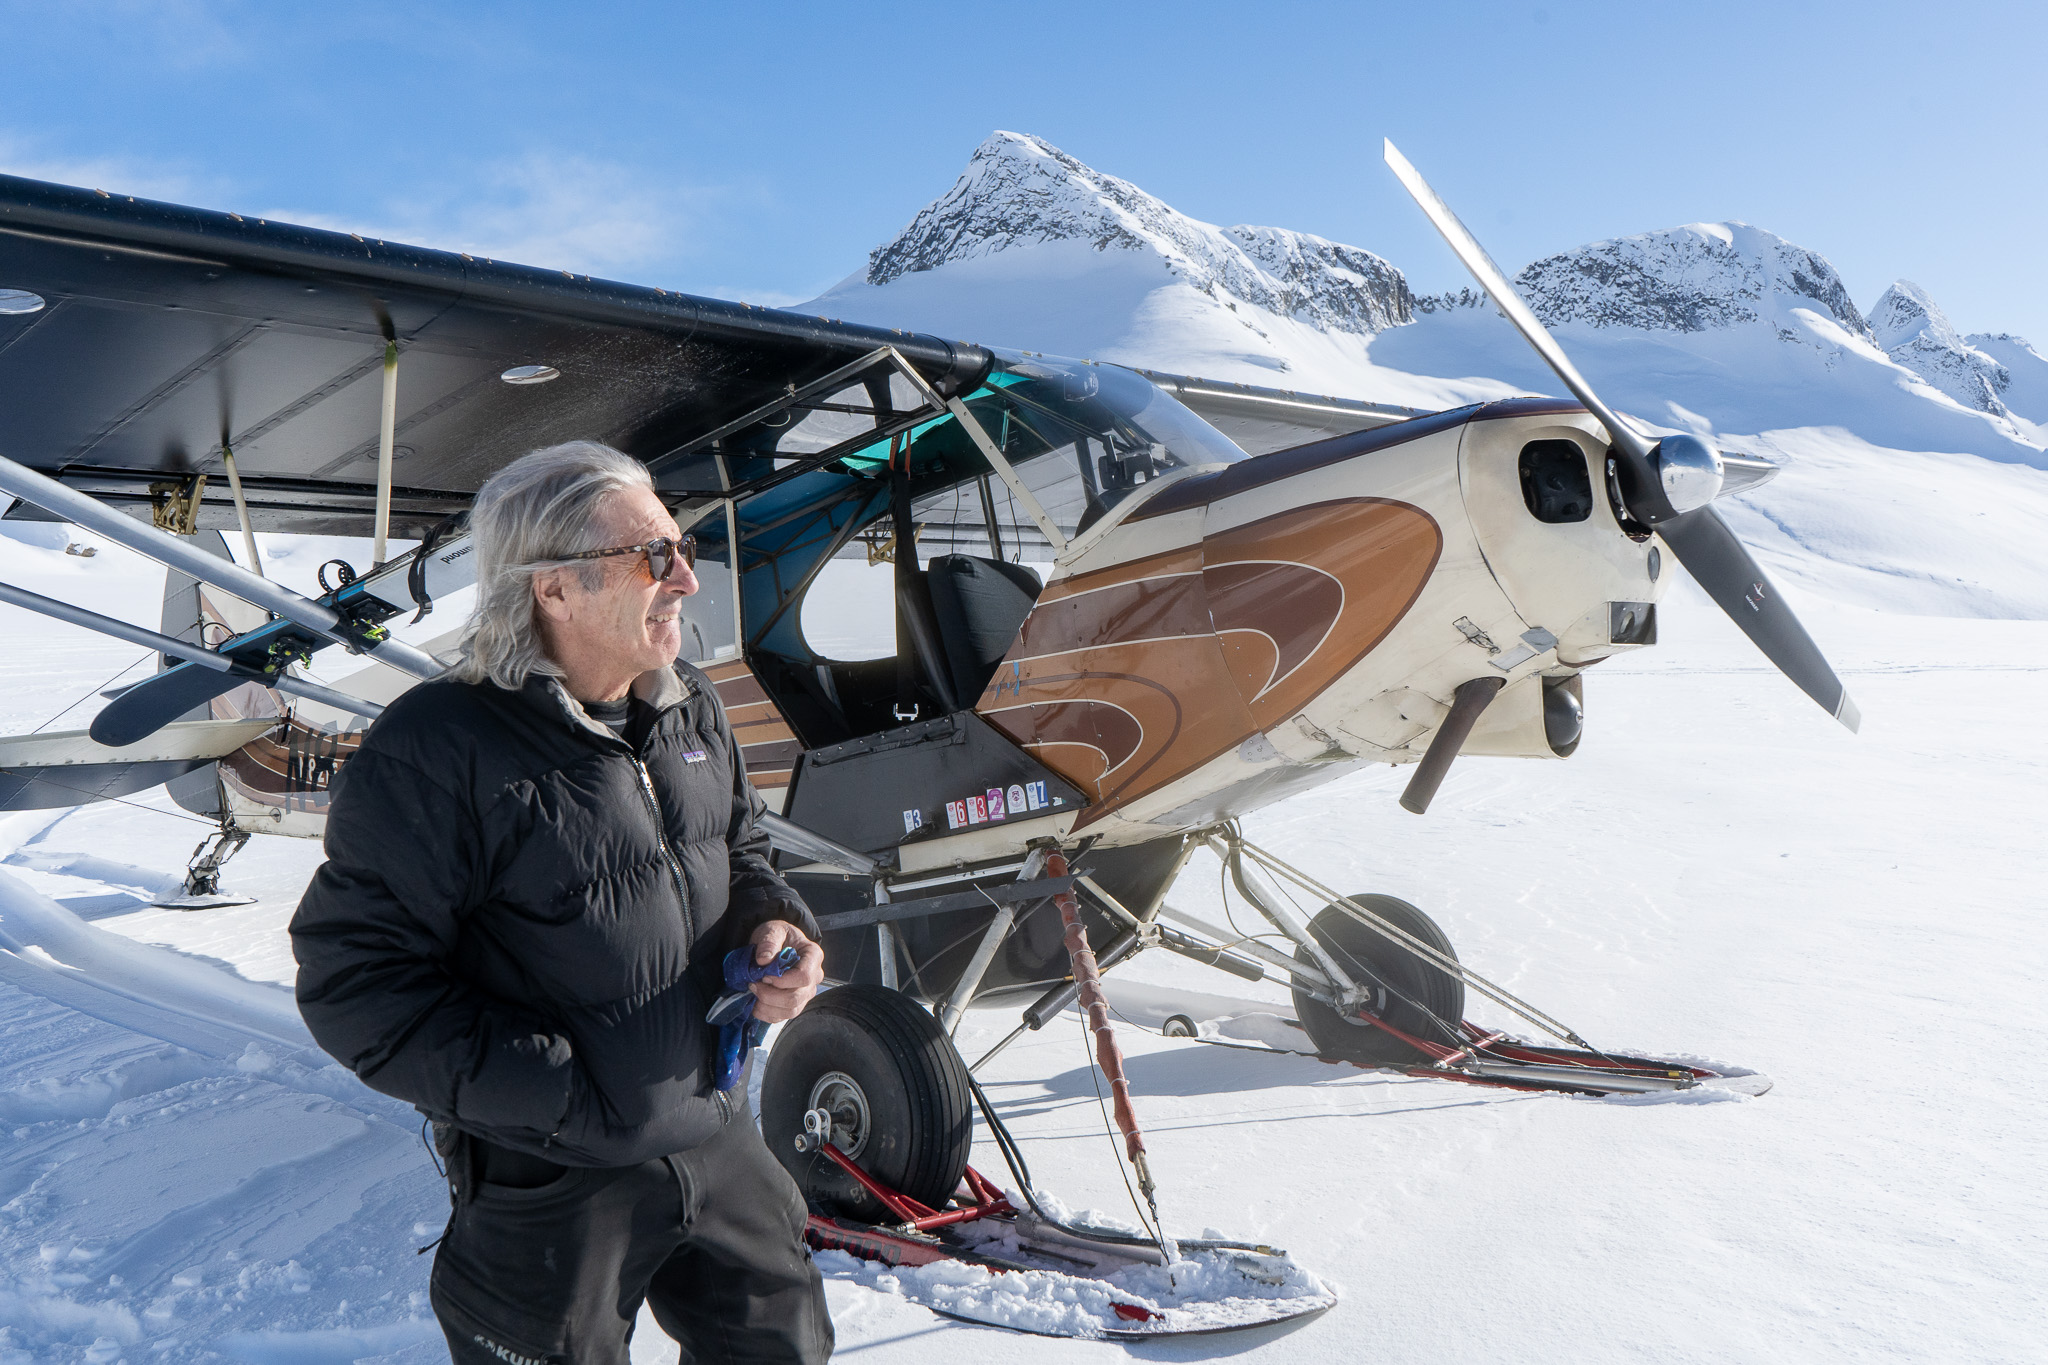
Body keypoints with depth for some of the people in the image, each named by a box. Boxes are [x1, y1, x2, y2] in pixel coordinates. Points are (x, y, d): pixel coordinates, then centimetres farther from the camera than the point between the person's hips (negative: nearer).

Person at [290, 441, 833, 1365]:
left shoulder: (691, 710, 0)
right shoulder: (438, 752, -23)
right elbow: (355, 980, -21)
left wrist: (775, 923, -7)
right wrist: (557, 1094, -23)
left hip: (719, 1143, 7)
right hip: (549, 1187, -6)